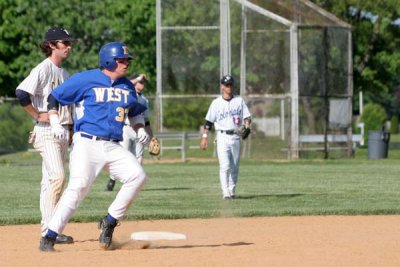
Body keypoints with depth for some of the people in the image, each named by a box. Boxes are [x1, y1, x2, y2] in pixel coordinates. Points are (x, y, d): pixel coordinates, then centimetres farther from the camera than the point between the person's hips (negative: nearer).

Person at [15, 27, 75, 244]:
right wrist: (38, 115, -16)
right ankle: (49, 230, -18)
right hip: (47, 131, -9)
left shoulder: (64, 73, 17)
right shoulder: (43, 69, -10)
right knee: (57, 176, -18)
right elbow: (21, 93, -22)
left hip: (63, 133, 9)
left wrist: (71, 127, 14)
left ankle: (48, 229, 11)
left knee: (50, 181, 9)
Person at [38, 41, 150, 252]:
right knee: (79, 186, -22)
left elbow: (135, 111, 30)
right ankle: (50, 237, -19)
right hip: (87, 143, -6)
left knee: (137, 176, -13)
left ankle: (109, 223, 1)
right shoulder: (86, 80, -2)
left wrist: (140, 130, 12)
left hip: (113, 147, 6)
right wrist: (54, 122, -7)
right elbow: (54, 97, 4)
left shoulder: (127, 86, 15)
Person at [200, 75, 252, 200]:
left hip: (235, 137, 3)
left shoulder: (239, 101, 9)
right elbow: (209, 121, 3)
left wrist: (247, 126, -15)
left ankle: (232, 191, 18)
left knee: (234, 167, 6)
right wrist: (204, 137, -5)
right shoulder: (216, 103, 3)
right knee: (225, 166, -13)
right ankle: (225, 193, -14)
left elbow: (247, 117, 6)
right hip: (222, 137, -3)